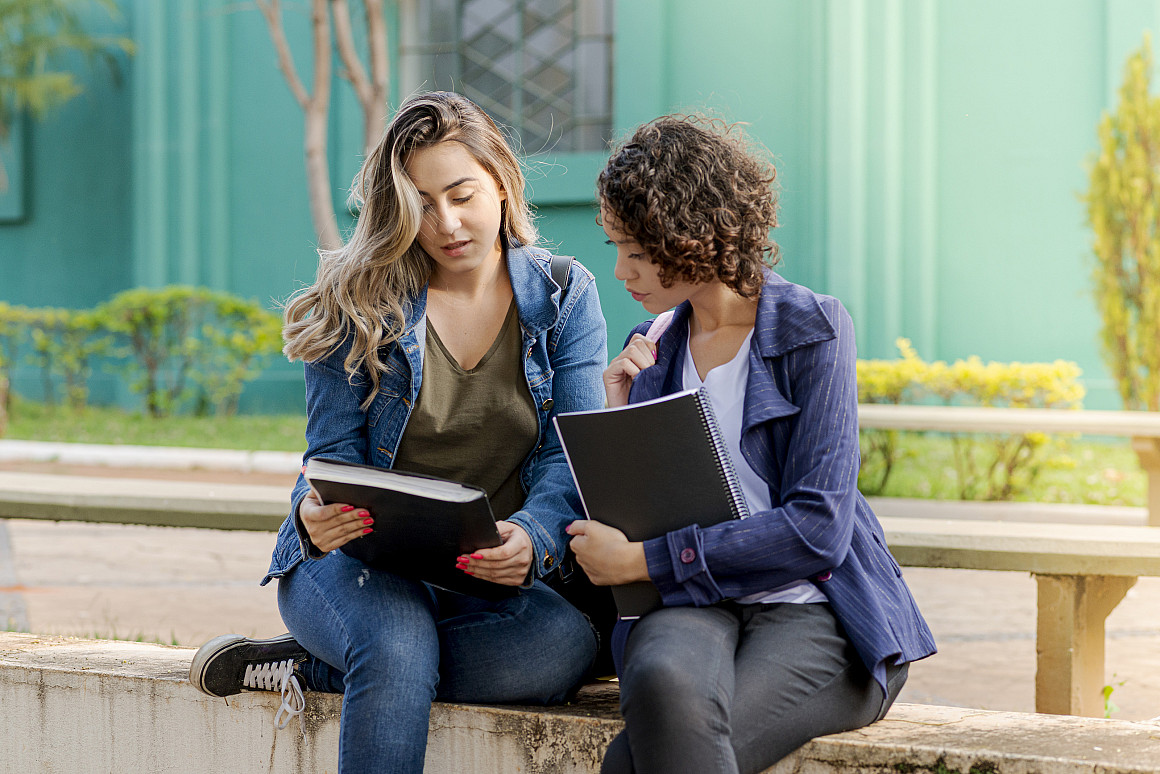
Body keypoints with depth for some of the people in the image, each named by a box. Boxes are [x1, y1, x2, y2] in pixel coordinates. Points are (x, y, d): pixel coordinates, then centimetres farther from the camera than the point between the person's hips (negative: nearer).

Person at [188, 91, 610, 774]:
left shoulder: (565, 298, 3)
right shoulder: (358, 302, 2)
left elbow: (574, 459, -6)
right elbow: (335, 450, -1)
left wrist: (531, 536, -30)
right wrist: (315, 512, -28)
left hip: (497, 574, 2)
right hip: (363, 560, -2)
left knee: (567, 641, -34)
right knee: (397, 648, -39)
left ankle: (308, 666, -18)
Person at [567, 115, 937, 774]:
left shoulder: (811, 330, -2)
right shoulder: (654, 353, 15)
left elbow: (817, 529, -12)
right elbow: (634, 513, 16)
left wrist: (644, 560, -11)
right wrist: (621, 419, 2)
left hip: (813, 608, -4)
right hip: (692, 604, 4)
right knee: (663, 683, -36)